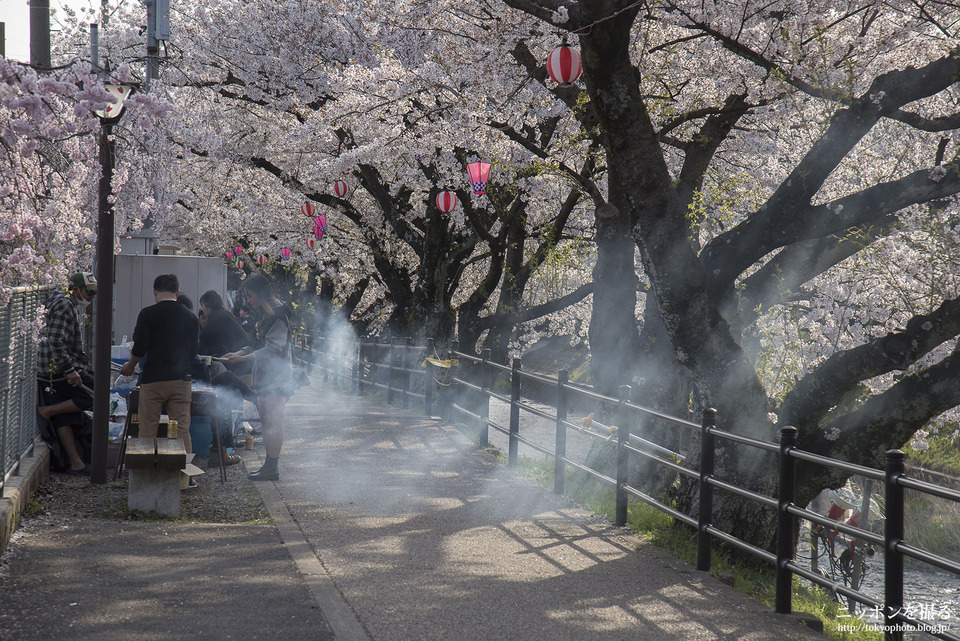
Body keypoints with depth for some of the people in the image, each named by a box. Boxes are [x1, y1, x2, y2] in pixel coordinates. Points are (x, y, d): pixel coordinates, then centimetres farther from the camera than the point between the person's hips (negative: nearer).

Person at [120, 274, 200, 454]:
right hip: (181, 379, 3)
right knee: (182, 431, 4)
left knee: (147, 432, 4)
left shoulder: (148, 314, -4)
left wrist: (129, 366, 12)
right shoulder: (190, 316, 7)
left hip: (153, 379, -3)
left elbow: (139, 348, -7)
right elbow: (193, 353, 12)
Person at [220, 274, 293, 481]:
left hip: (276, 376, -10)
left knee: (273, 422, -9)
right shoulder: (264, 313, 17)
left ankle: (272, 467, -9)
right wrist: (237, 354, 13)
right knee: (266, 422, 11)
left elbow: (274, 348, -20)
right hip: (265, 376, 10)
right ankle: (269, 465, 15)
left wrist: (244, 358, -22)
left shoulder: (278, 313, -14)